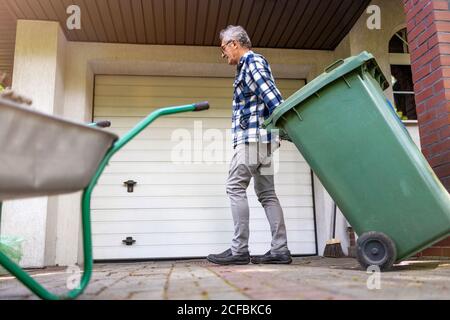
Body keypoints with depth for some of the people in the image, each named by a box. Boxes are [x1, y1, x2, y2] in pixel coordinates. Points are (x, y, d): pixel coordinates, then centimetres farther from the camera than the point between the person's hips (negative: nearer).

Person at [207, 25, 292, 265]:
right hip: (259, 138, 10)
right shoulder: (247, 66, 27)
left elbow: (270, 94, -15)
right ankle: (280, 250, 4)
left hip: (253, 136, -10)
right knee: (266, 193, 4)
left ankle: (239, 250, -9)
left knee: (236, 187, -10)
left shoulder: (253, 61, -1)